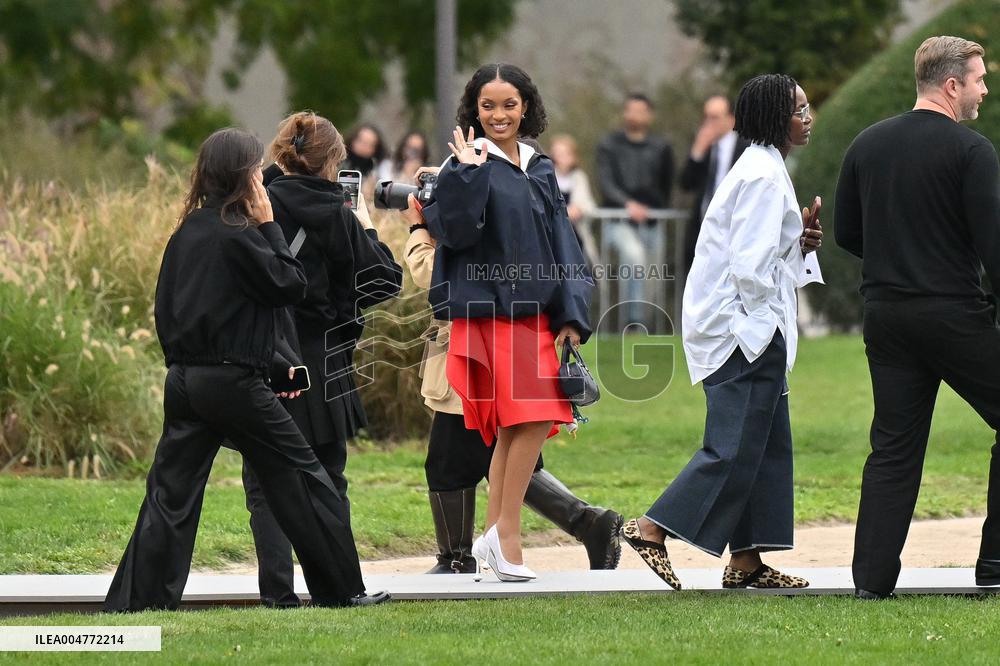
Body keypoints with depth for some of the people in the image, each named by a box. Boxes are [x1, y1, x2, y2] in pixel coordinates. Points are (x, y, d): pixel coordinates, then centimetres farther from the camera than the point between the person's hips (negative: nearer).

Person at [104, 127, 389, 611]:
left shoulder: (187, 233, 10)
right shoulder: (239, 235, -13)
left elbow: (164, 306, 14)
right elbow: (291, 284, -6)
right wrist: (269, 226, -1)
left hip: (184, 379, 7)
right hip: (233, 380, -7)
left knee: (171, 490, 6)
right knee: (302, 477, 5)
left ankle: (135, 600, -2)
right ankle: (342, 591, 10)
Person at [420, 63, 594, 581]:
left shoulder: (541, 171, 15)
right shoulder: (467, 165, -2)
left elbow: (562, 246, 14)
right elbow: (452, 230, -15)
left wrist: (571, 315, 6)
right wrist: (466, 172, -20)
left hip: (534, 314, 6)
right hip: (486, 312, -6)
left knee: (515, 428, 4)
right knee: (533, 420, -15)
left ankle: (497, 536, 11)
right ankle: (506, 536, -9)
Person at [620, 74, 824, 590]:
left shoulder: (762, 168, 18)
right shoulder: (764, 174, -15)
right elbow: (749, 263, -21)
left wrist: (799, 242, 6)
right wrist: (764, 326, -12)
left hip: (749, 331, 11)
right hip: (744, 328, -11)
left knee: (768, 445, 10)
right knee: (735, 446, -10)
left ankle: (745, 559, 11)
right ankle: (652, 529, -7)